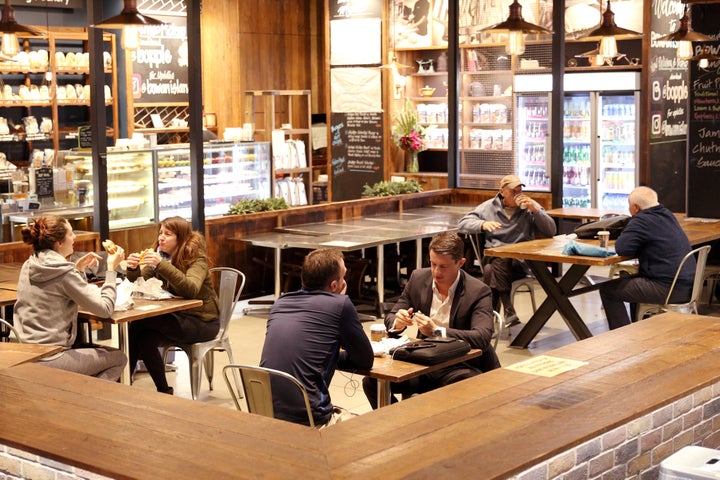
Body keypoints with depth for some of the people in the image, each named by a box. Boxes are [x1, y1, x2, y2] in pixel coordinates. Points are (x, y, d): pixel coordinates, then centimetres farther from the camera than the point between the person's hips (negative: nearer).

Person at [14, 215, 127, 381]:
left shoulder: (28, 266, 6)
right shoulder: (65, 273, -18)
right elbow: (105, 308, -15)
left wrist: (78, 268, 11)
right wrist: (111, 268, -6)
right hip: (48, 360, -8)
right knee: (119, 358, 5)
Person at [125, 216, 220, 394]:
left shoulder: (197, 258, -14)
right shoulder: (159, 254, 5)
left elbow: (191, 289, -33)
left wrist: (162, 265, -41)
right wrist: (132, 269, -20)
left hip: (203, 321, -6)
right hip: (176, 316, 6)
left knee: (139, 325, -23)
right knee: (145, 339, -25)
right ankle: (163, 391, -9)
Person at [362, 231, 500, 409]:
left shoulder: (479, 292, -11)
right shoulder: (418, 278, 3)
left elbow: (483, 338, -23)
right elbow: (390, 319, 9)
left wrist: (436, 331, -33)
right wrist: (398, 323, -17)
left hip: (462, 368, -4)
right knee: (371, 381, -14)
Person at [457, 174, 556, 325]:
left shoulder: (530, 206, 13)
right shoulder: (489, 207, 14)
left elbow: (551, 231, 6)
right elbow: (462, 224, 7)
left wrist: (535, 210, -7)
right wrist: (483, 224, -13)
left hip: (521, 259, -2)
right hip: (493, 255, 2)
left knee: (494, 269, -35)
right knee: (489, 269, -36)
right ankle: (509, 312, -35)